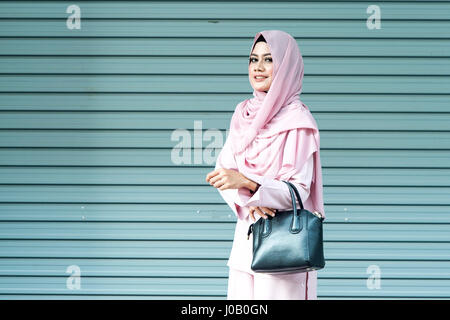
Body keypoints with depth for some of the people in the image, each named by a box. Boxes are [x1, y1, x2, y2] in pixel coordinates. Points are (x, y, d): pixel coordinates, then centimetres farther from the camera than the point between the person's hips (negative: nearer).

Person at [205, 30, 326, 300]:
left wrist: (246, 182, -26)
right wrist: (248, 200, -14)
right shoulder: (244, 113, 9)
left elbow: (298, 190, -14)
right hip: (246, 236, 6)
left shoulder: (297, 120, -9)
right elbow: (224, 169, 6)